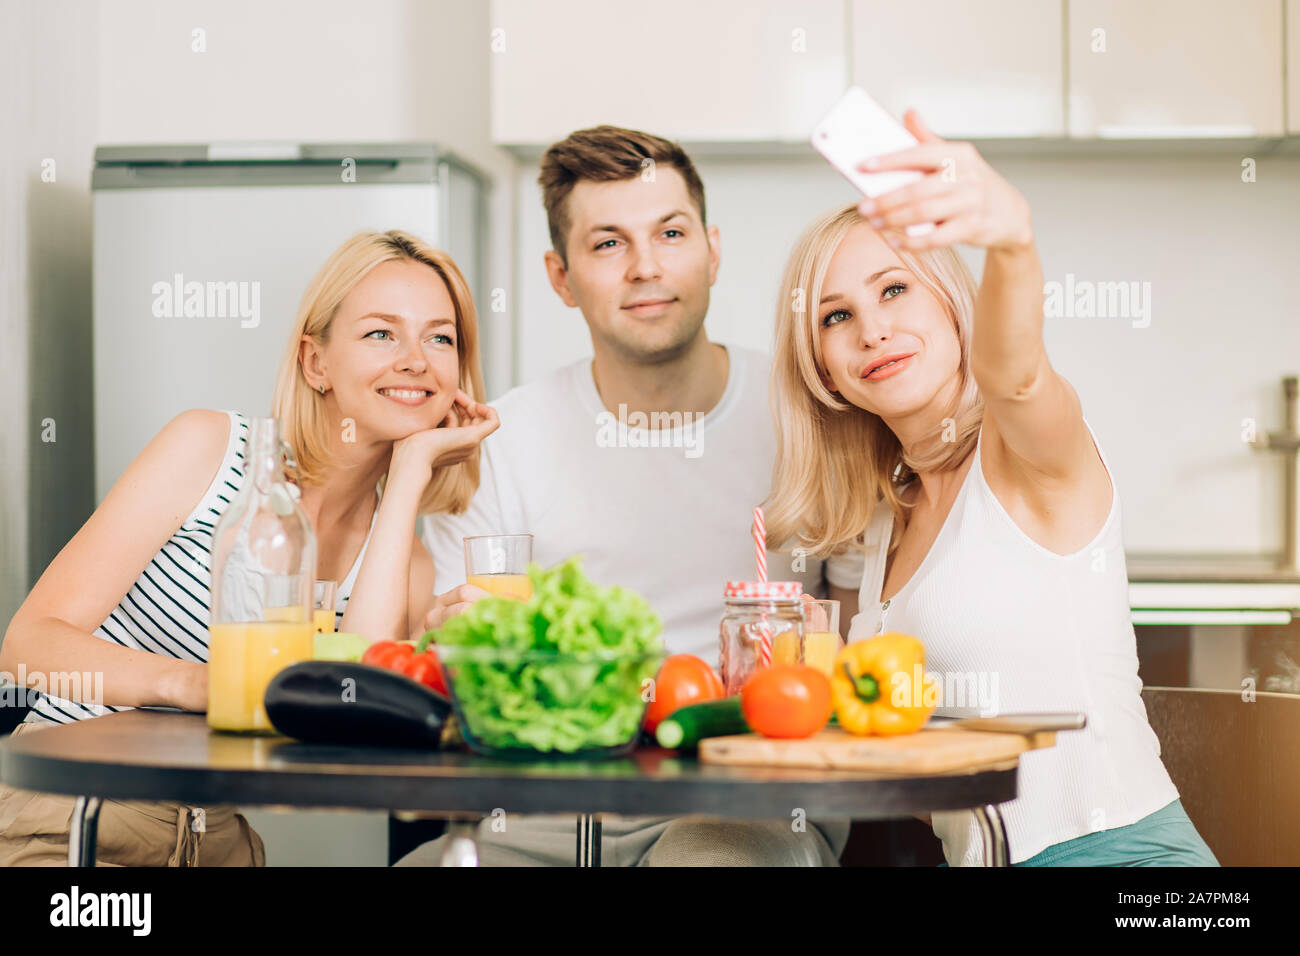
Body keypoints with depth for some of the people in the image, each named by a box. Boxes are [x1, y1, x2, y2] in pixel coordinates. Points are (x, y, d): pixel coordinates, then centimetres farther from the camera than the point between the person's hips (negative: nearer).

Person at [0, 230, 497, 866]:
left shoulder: (411, 568, 7)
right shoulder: (209, 448, -2)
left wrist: (410, 470, -8)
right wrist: (184, 681, -26)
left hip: (219, 840, 3)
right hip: (59, 817, -3)